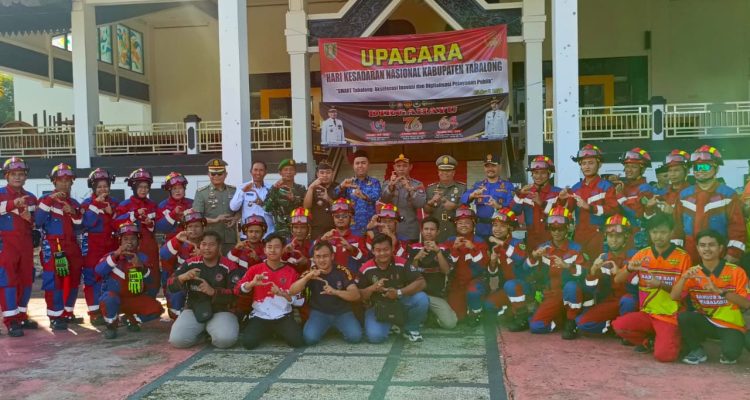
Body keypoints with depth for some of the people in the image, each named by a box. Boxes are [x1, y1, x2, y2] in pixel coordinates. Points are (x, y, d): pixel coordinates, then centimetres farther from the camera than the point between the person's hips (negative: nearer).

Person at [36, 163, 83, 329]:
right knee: (54, 281, -10)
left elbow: (78, 228, 10)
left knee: (73, 281, 10)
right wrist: (50, 200, -23)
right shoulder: (47, 199, -1)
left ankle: (67, 313, 22)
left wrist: (74, 213, -8)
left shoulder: (74, 203, 16)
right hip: (53, 246, -6)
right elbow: (38, 221, -17)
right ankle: (55, 317, -4)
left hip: (72, 246, 6)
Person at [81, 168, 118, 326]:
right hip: (92, 245, -3)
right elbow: (87, 223, -16)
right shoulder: (87, 203, 0)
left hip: (111, 244, 4)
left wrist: (111, 213, -10)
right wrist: (97, 204, -17)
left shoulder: (114, 203, 10)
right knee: (93, 277, -4)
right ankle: (94, 312, 0)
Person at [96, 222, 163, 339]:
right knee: (110, 298, -37)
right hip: (114, 298, -3)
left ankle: (132, 319, 11)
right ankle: (111, 325, -7)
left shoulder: (142, 257, 4)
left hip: (135, 300, 3)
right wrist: (116, 254, -33)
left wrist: (141, 266, -23)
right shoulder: (112, 256, -4)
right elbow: (99, 271, -25)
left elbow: (152, 282, -6)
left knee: (156, 309, -19)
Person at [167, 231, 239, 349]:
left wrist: (213, 291, -26)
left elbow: (236, 294, -11)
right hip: (193, 309, 2)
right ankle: (201, 332, 10)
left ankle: (210, 331, 7)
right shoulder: (190, 264, 3)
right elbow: (170, 286, 2)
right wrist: (182, 278, -21)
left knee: (226, 339, -31)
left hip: (220, 311, -2)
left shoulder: (228, 267, -5)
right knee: (177, 340, -23)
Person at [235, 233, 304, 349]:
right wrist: (252, 283, -24)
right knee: (248, 342, -25)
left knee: (298, 341, -23)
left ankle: (280, 332, 11)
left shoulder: (291, 272, 2)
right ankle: (266, 332, 11)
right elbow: (238, 290, -4)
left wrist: (283, 293, -19)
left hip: (283, 316, 0)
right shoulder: (255, 269, 3)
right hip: (260, 316, 0)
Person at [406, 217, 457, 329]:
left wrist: (438, 251, -23)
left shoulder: (443, 249, 3)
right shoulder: (414, 248, 4)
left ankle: (433, 313, 16)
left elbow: (446, 271, -11)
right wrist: (416, 258, -22)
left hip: (437, 294, 0)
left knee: (450, 323, -17)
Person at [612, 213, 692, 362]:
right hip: (646, 314, 3)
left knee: (663, 355, -24)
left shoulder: (682, 257, -6)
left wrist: (661, 285, -22)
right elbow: (617, 280, 0)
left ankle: (674, 340, 13)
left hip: (670, 317, -3)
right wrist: (629, 268, -21)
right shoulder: (642, 254, 3)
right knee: (619, 325, -25)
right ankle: (650, 341, 6)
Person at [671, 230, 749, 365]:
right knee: (683, 317, -27)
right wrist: (684, 277, -29)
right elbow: (674, 297, -12)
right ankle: (697, 351, -1)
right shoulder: (692, 272, -2)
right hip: (706, 322, 3)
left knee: (730, 352, -31)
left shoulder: (736, 272, -9)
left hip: (731, 325, -3)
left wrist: (720, 291, -29)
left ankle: (728, 354, 8)